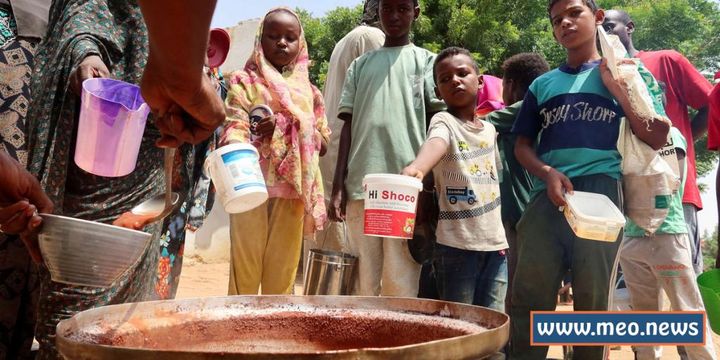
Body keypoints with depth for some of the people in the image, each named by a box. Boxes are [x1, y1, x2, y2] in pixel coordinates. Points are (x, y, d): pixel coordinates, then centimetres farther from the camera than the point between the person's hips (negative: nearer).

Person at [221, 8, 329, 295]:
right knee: (246, 266, -3)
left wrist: (283, 126, -5)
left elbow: (322, 142, 13)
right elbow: (234, 126, -8)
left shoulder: (308, 91, 17)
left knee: (283, 270, 7)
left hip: (294, 189, 3)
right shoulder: (246, 82, 6)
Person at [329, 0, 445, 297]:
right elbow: (348, 125, 14)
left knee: (402, 283, -2)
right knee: (363, 282, 7)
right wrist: (338, 185, 6)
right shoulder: (360, 65, 18)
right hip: (360, 185, 3)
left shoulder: (426, 61, 11)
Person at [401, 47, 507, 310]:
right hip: (456, 244, -6)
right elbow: (436, 142, -32)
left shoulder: (490, 128, 12)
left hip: (494, 242, 6)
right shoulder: (443, 121, -8)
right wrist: (416, 167, -54)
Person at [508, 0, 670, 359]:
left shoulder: (619, 73, 14)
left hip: (601, 195, -2)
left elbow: (653, 140, 8)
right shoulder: (542, 85, 19)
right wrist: (547, 173, -6)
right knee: (528, 299, -2)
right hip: (546, 196, 2)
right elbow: (522, 145, 15)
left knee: (594, 301, 3)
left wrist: (616, 87, -1)